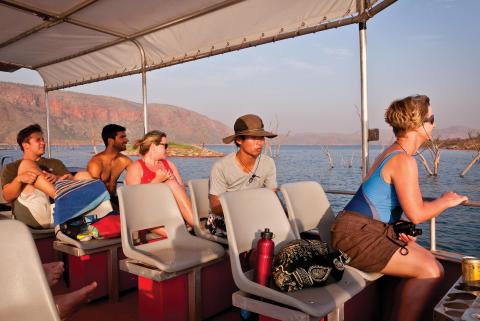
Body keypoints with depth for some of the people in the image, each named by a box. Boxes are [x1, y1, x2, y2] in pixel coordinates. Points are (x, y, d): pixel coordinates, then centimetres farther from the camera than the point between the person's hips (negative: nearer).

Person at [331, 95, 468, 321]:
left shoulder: (392, 153, 16)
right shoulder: (404, 161, -16)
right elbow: (416, 214, -19)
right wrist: (445, 201, 0)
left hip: (375, 230, 10)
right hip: (357, 236, -10)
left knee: (431, 266, 6)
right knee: (430, 272, -13)